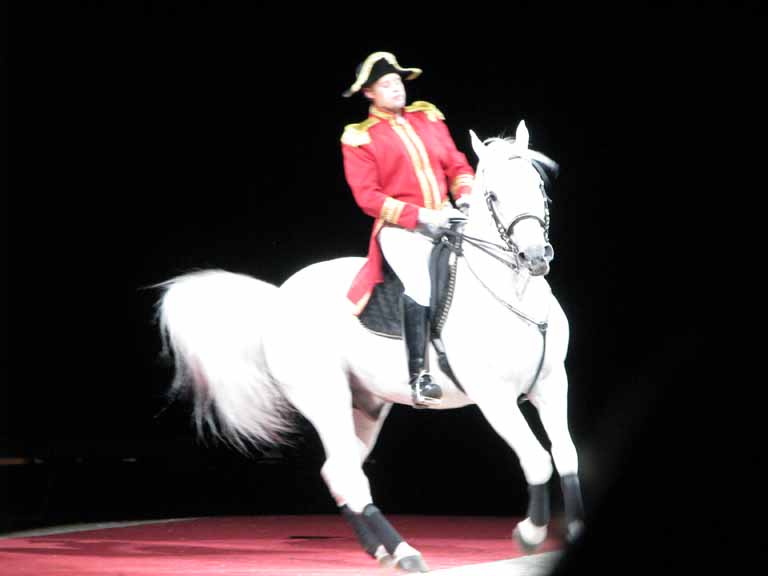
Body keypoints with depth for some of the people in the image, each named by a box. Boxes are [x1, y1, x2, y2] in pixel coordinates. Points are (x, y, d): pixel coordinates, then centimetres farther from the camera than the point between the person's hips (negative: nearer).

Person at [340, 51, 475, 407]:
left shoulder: (428, 117, 17)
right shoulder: (359, 138, 2)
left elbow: (457, 165, 17)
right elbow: (368, 196, -6)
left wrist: (466, 197, -5)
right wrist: (420, 215, -16)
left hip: (446, 221, 6)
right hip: (400, 230, -6)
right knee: (420, 281, -33)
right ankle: (418, 376, -32)